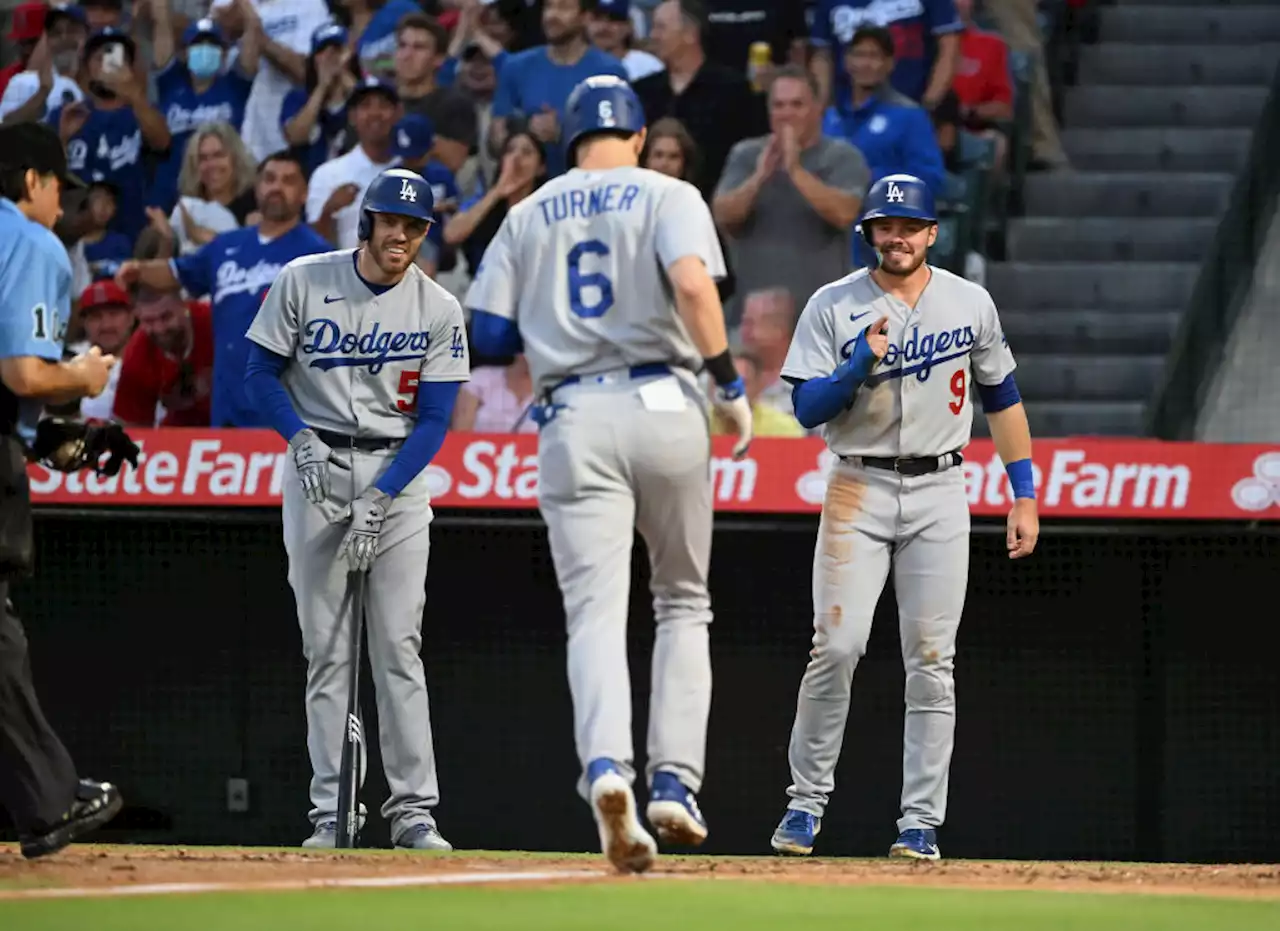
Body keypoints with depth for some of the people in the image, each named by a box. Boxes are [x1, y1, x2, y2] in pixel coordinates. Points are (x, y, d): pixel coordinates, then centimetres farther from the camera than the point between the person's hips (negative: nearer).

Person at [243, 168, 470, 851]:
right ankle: (330, 812, 0)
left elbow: (434, 419, -4)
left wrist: (380, 500, -14)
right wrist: (302, 442, -15)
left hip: (399, 470, 0)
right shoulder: (302, 282, -4)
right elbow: (262, 371, 2)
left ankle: (413, 810, -5)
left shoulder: (438, 310, -3)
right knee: (325, 646, -2)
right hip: (316, 468, 0)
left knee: (399, 644, -7)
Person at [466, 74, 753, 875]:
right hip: (664, 408, -1)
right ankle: (675, 783, 3)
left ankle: (606, 766, -32)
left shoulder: (529, 215, 15)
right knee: (683, 603, 15)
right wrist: (731, 383, -9)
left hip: (572, 419, 1)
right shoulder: (666, 196, 5)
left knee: (596, 609, -6)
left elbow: (488, 333, 11)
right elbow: (692, 284, -15)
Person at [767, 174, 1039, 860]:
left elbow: (1001, 399, 14)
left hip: (938, 494, 1)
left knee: (931, 661, -2)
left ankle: (921, 823, 1)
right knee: (837, 648, -12)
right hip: (858, 492, -1)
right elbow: (807, 409, -5)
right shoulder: (833, 307, -1)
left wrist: (1024, 496, 10)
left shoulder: (971, 303, 6)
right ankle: (807, 802, 1)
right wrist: (860, 365, -21)